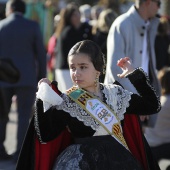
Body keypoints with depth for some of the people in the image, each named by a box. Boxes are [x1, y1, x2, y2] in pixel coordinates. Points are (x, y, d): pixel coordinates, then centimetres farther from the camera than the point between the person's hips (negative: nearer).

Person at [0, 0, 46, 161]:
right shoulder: (33, 26, -3)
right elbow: (41, 53, -2)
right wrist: (41, 76, 6)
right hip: (26, 78, -2)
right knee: (24, 115, 1)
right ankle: (20, 152, -6)